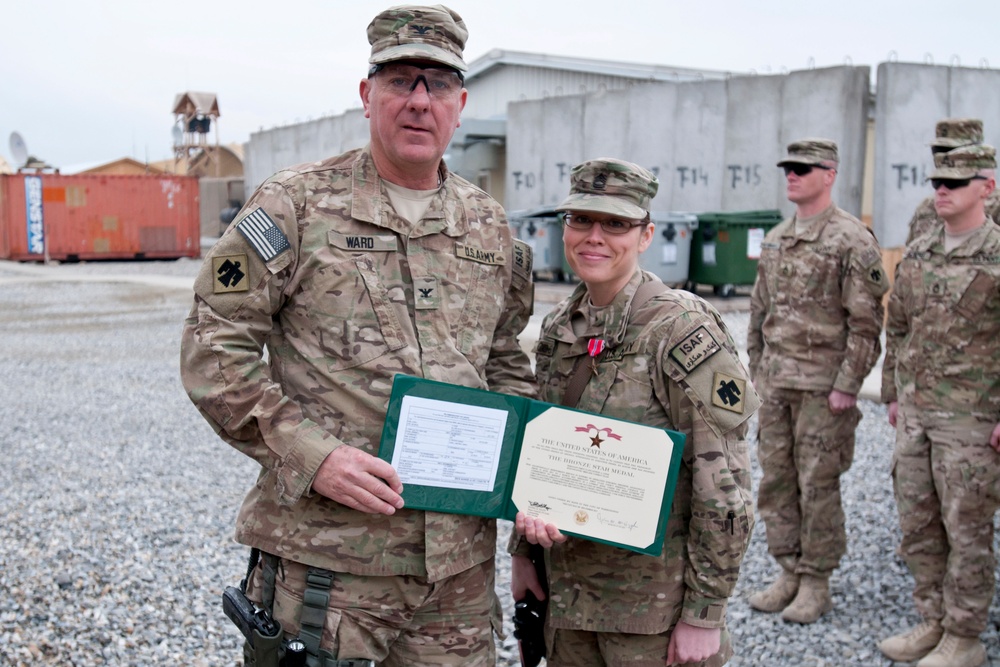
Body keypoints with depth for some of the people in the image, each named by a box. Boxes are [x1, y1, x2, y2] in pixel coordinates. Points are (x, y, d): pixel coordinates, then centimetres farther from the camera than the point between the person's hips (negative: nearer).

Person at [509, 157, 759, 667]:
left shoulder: (684, 332, -17)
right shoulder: (559, 327, 4)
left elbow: (725, 487, -17)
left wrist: (704, 613, -16)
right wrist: (522, 549, 11)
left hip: (656, 604, -6)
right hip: (566, 588, 6)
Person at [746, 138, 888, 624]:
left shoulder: (852, 240, -9)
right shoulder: (775, 238, 12)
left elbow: (865, 322, -11)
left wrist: (847, 385, -15)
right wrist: (756, 369, 14)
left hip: (822, 385, -7)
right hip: (775, 383, 7)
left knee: (818, 485, 1)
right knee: (775, 479, 11)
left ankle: (816, 583, 14)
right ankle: (789, 571, 24)